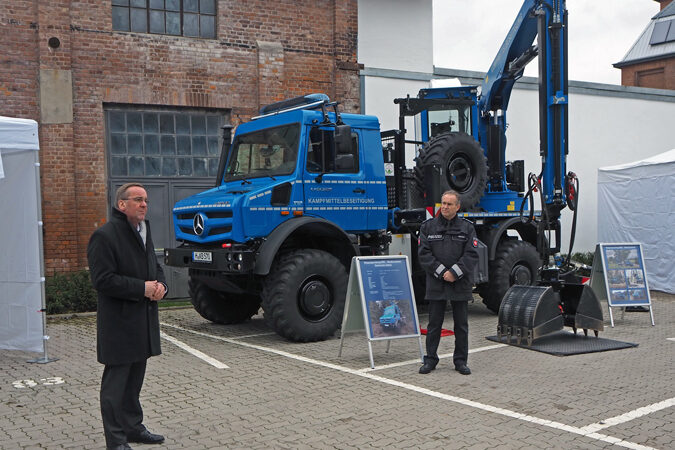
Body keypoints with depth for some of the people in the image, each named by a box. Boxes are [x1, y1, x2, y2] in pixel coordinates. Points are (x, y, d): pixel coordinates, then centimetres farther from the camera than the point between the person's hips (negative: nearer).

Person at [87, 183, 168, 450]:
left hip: (144, 318, 9)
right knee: (116, 381, -1)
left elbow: (155, 267, 24)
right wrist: (142, 288, -20)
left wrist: (160, 284, 1)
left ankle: (133, 427, 30)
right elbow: (102, 280, -19)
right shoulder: (104, 236, -14)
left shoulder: (144, 232, 15)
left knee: (135, 378, 18)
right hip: (118, 322, -8)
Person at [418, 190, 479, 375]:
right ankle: (430, 359, 16)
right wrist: (441, 272, -12)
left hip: (460, 284, 1)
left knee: (461, 324, 8)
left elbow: (471, 255, -3)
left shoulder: (467, 228, 4)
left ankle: (461, 360, 18)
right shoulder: (428, 227, 4)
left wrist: (455, 273, -14)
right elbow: (424, 254, -2)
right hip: (436, 284, 0)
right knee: (434, 323, 6)